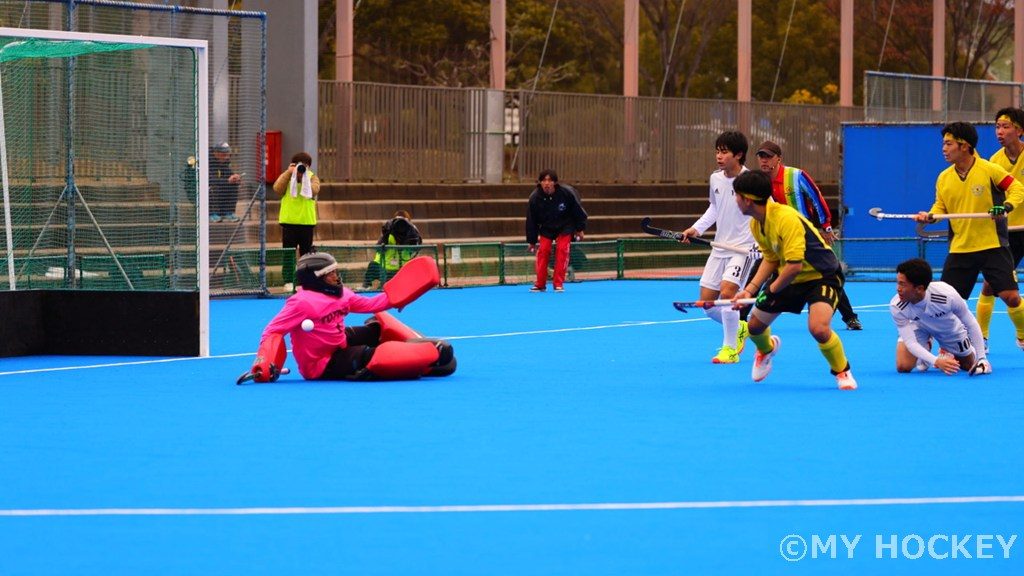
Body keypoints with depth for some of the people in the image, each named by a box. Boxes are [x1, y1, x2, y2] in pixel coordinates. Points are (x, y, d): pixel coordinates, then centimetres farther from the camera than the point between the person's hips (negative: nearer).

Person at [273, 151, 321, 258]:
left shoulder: (312, 177, 6)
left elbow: (314, 190, -13)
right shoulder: (286, 176, 7)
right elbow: (277, 189, -11)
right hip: (289, 221, 0)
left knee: (306, 252, 7)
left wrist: (303, 177, -18)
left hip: (307, 221, 0)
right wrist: (289, 173, -12)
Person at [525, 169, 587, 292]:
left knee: (562, 250, -13)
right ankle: (540, 284, 1)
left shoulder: (565, 193, -23)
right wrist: (532, 241, -6)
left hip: (565, 227, -1)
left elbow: (578, 211, -7)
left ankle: (558, 283, -5)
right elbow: (531, 220, -10)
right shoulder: (535, 198, -20)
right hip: (546, 228, 1)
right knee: (543, 250, -9)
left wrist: (580, 229, -1)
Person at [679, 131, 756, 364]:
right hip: (719, 247, 7)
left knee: (727, 291, -24)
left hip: (744, 248, -7)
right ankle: (739, 328, 32)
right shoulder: (715, 179, 5)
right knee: (707, 303, 4)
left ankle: (730, 349, -8)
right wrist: (696, 228, 12)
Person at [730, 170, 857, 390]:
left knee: (818, 328, -30)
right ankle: (767, 349, 47)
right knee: (754, 325, 9)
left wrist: (772, 290, -17)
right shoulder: (755, 224, -4)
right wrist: (750, 289, -4)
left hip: (821, 275, -8)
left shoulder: (786, 219, -33)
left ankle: (842, 372, -2)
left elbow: (794, 266, -34)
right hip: (787, 276, 8)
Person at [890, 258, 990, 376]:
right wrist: (936, 361, -49)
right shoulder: (896, 306, -37)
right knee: (903, 367, -18)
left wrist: (981, 359, -25)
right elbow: (910, 342, -33)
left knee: (970, 366, 5)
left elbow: (972, 324, -26)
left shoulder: (948, 295, -42)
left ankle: (947, 351, 38)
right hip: (918, 326, 0)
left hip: (949, 329, 0)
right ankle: (926, 348, 16)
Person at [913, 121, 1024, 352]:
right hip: (959, 249, 4)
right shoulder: (943, 178, 4)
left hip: (993, 246, -4)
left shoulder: (989, 170, -9)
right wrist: (929, 216, -8)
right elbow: (940, 207, 13)